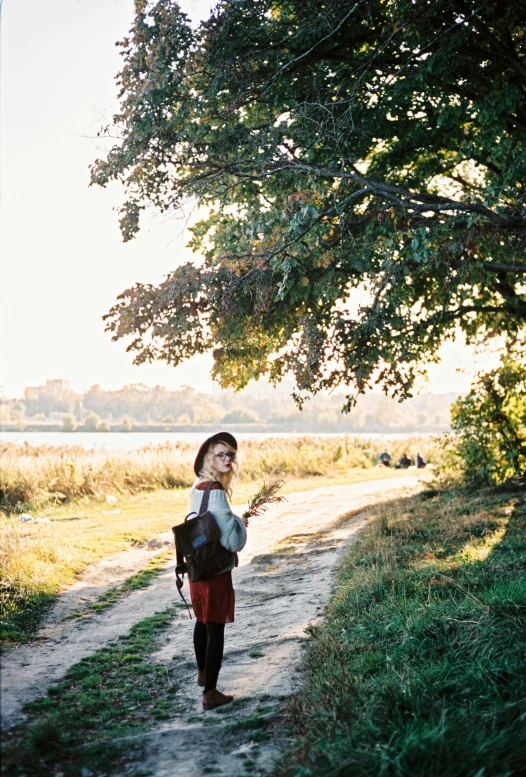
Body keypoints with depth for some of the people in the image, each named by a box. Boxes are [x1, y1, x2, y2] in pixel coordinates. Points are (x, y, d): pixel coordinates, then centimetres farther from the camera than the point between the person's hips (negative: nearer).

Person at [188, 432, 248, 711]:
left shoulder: (197, 487, 6)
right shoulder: (216, 491, -22)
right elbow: (233, 539, -24)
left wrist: (234, 521, 10)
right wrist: (241, 523, -4)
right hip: (216, 570, -9)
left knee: (202, 621, 25)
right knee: (216, 628, -1)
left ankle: (203, 672, 44)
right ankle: (210, 693, 5)